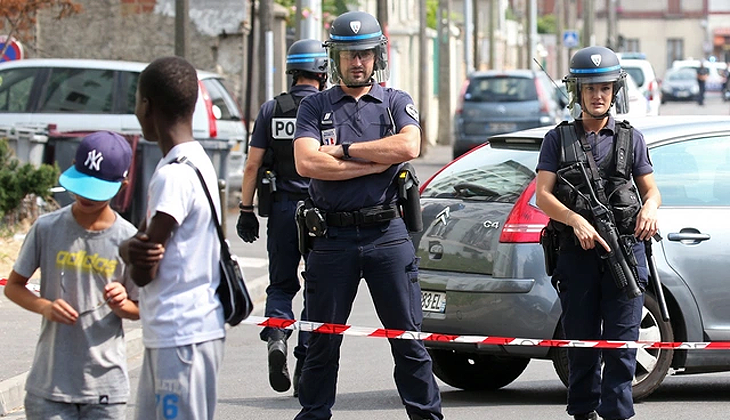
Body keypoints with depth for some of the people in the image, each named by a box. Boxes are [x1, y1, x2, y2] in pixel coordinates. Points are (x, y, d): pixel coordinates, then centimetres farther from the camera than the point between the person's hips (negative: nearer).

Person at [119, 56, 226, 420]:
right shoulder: (194, 163, 14)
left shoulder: (174, 176, -17)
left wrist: (139, 256, 6)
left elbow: (144, 274, -16)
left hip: (182, 336, -10)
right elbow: (133, 244, 14)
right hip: (165, 334, 10)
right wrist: (132, 249, -9)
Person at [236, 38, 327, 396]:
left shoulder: (271, 110, 2)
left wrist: (246, 211, 7)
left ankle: (276, 336, -14)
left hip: (281, 206, 1)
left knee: (281, 284, 13)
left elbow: (253, 165, 1)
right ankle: (306, 367, 4)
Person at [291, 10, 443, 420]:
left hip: (388, 233, 0)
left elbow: (408, 146, -12)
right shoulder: (315, 107, 8)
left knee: (409, 337, 1)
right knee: (322, 342, 7)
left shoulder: (396, 102, 9)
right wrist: (377, 163, -9)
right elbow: (307, 163, -8)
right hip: (333, 236, 0)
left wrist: (343, 150, -9)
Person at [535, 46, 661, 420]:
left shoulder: (630, 139, 14)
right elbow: (543, 196, 0)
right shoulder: (558, 140, 9)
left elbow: (650, 189, 15)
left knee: (621, 340, -8)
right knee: (581, 341, 5)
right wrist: (576, 220, -17)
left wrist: (650, 207, -9)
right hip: (577, 252, 0)